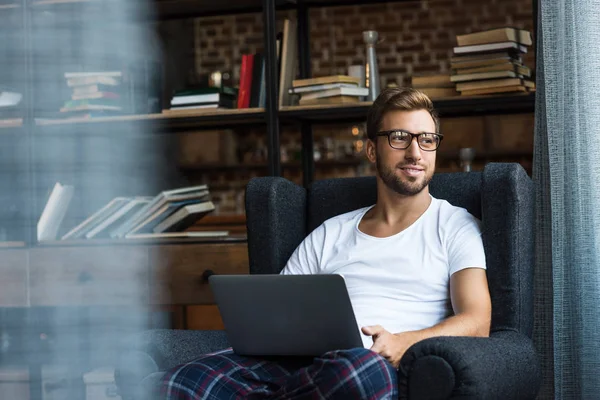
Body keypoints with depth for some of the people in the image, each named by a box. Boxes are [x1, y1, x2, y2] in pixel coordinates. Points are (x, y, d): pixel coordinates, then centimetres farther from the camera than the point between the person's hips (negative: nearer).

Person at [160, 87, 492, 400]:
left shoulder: (455, 226, 18)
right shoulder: (330, 235, 28)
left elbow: (475, 323, 3)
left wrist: (401, 344, -17)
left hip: (385, 370, -1)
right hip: (307, 364, 2)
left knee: (359, 367, -44)